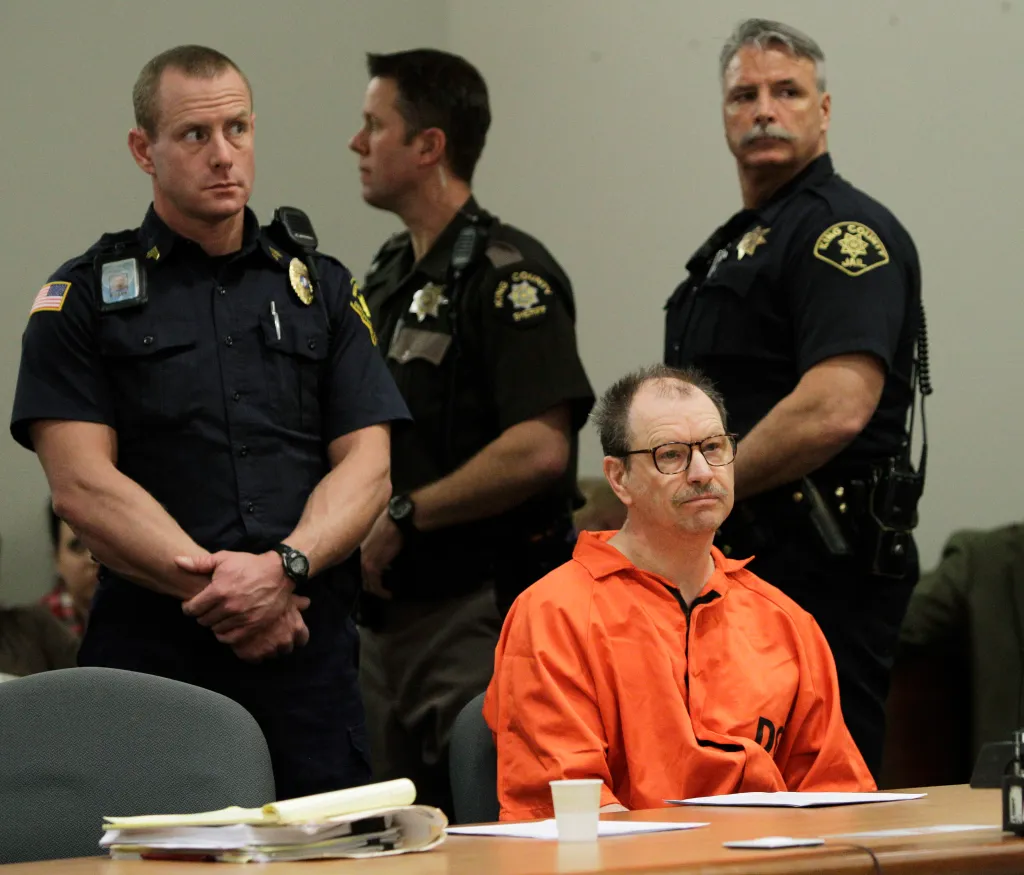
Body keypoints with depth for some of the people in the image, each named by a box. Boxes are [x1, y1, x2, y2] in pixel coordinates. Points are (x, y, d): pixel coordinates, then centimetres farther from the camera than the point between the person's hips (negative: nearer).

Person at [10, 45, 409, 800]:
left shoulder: (321, 287, 15)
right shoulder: (86, 298, 7)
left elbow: (368, 468, 7)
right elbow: (82, 484, -4)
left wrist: (284, 567, -12)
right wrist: (213, 585, -13)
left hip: (311, 653, 2)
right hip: (150, 652, -2)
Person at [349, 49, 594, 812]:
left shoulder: (509, 272, -11)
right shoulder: (388, 276, 16)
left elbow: (541, 449, -23)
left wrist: (403, 517, -16)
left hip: (482, 613, -9)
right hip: (391, 612, 9)